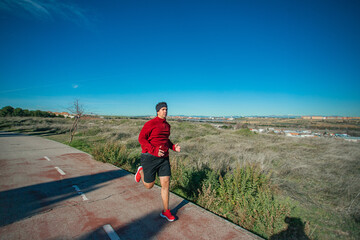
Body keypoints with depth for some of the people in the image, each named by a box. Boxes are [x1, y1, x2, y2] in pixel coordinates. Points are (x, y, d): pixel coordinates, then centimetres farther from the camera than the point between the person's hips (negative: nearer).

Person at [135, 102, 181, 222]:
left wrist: (174, 147, 5)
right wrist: (154, 151, -25)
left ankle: (166, 211, 21)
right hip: (149, 157, -6)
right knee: (149, 186, 9)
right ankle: (141, 171, 40)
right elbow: (141, 138, -13)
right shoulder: (150, 123, -12)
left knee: (166, 184, 4)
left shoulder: (167, 125, 11)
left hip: (164, 158, 6)